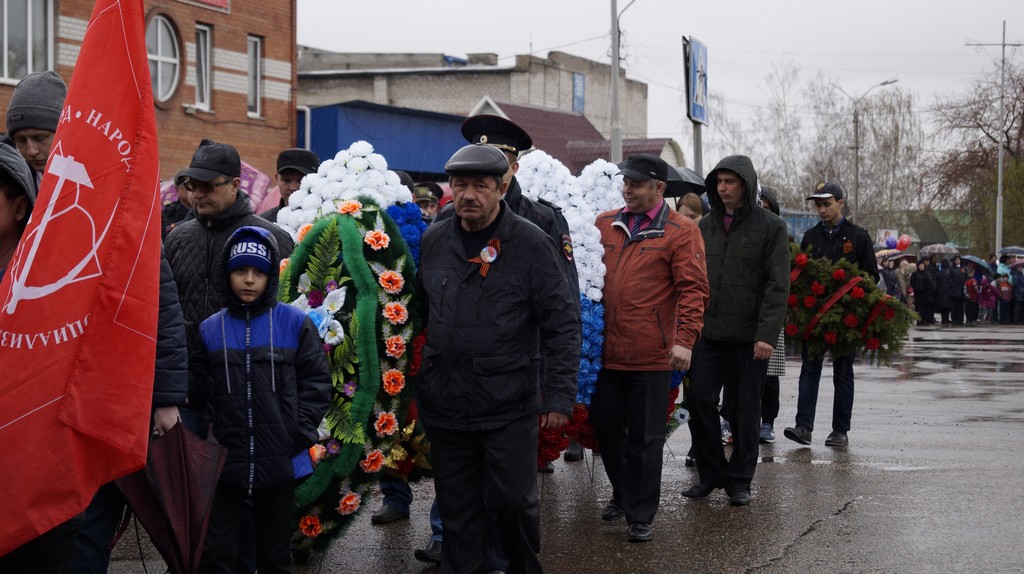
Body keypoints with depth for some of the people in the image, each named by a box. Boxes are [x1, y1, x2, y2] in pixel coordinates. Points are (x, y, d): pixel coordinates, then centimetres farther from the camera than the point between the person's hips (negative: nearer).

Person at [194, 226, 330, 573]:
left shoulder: (295, 323, -1)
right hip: (225, 462, 1)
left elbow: (317, 381, -1)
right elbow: (200, 391, 7)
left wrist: (300, 433, -7)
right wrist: (210, 432, -4)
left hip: (279, 461, -1)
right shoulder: (210, 330, 3)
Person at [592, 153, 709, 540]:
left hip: (651, 356, -4)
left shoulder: (680, 231, -4)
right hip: (605, 350, 5)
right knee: (606, 428, 14)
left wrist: (685, 339, -17)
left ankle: (640, 515, 15)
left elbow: (693, 288, -9)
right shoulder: (604, 225, 9)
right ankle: (622, 494, 36)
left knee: (645, 438, 4)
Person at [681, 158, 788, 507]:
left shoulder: (770, 227, -3)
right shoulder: (706, 226, 11)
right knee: (700, 402, -1)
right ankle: (711, 473, 15)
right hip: (707, 333, 4)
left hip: (748, 337, -4)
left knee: (745, 410, 5)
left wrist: (767, 334, -16)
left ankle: (740, 481, 17)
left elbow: (778, 286, -8)